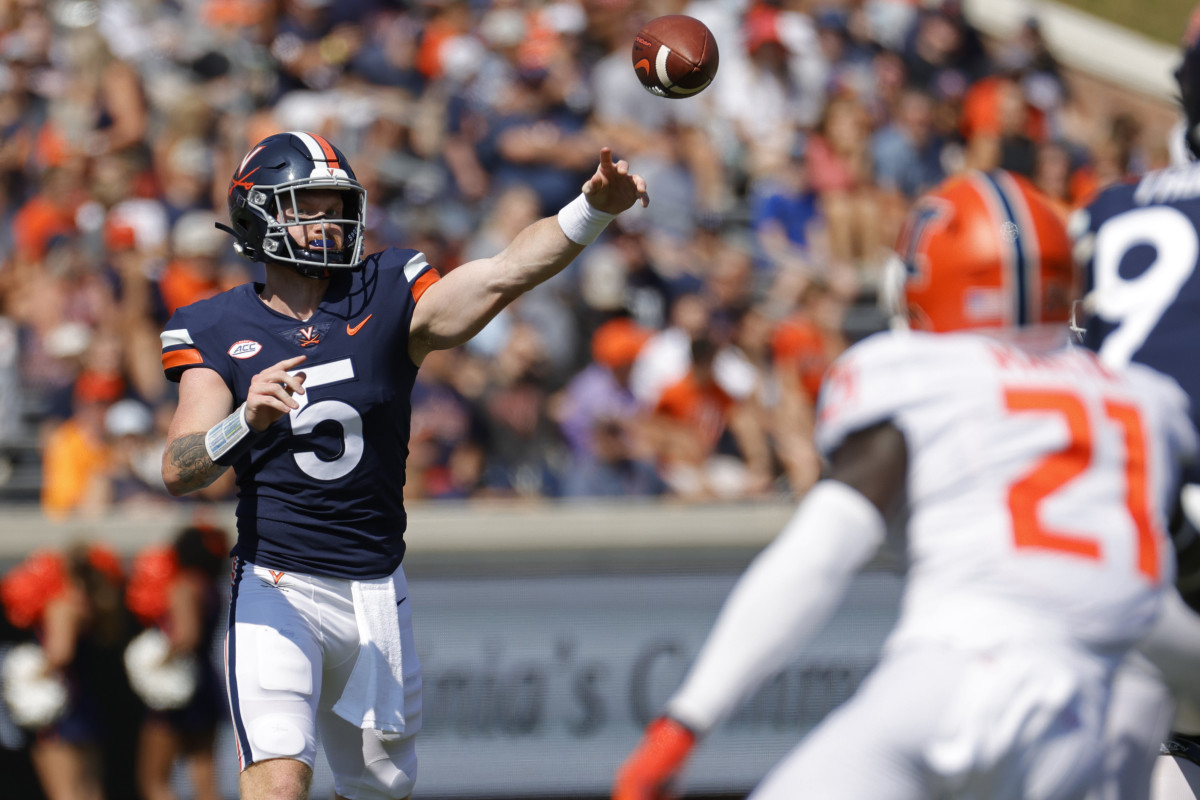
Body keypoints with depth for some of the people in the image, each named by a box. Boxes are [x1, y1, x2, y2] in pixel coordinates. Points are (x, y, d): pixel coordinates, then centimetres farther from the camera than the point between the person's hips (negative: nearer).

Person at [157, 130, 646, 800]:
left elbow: (506, 273, -13)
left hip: (377, 593, 3)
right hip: (278, 590, -3)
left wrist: (595, 208, -29)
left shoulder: (387, 302, 1)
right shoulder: (219, 333, -2)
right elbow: (179, 471, -12)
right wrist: (245, 420, -32)